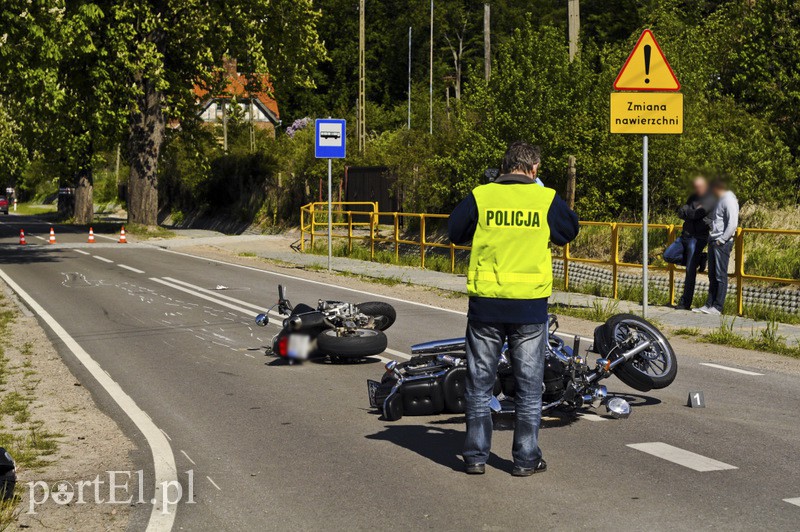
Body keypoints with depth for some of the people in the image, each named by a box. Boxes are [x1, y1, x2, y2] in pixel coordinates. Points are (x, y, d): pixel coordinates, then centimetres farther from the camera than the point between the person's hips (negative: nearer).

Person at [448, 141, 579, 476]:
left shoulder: (480, 197, -2)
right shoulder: (547, 200, -3)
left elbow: (455, 232, 9)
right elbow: (569, 231, 15)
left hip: (485, 302, 1)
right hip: (530, 304, 0)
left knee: (480, 382, 11)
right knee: (529, 384, 10)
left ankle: (476, 455, 13)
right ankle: (526, 458, 12)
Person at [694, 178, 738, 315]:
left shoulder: (729, 200, -10)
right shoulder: (720, 200, 19)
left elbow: (732, 224, -18)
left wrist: (721, 240, -18)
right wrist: (711, 239, 14)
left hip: (722, 243, -9)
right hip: (714, 242, 9)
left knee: (720, 275, -6)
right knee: (712, 275, 11)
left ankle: (717, 307, -5)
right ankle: (709, 305, 15)